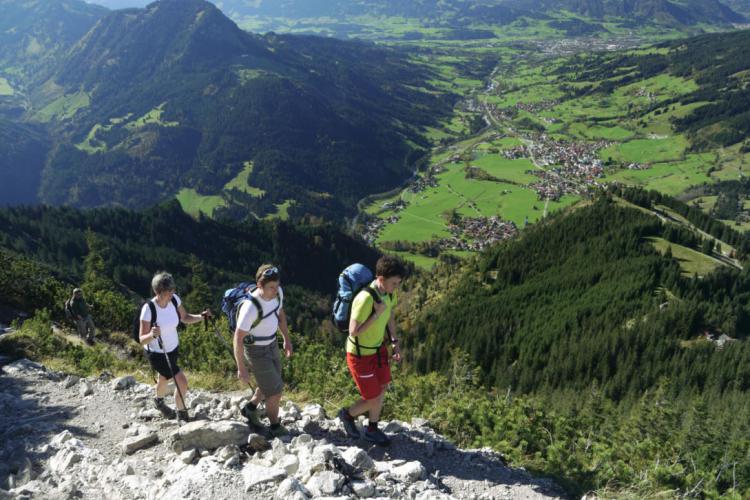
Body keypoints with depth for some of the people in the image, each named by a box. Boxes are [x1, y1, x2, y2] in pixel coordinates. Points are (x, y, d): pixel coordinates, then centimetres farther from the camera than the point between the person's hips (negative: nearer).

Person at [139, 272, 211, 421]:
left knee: (164, 377, 30)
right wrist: (152, 335, -49)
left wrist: (202, 316, -17)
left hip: (173, 348, 6)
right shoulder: (149, 308, -31)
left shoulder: (174, 299, -16)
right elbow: (142, 340, -27)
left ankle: (159, 401, 61)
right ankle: (182, 414, 14)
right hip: (157, 353, -6)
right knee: (182, 381, -13)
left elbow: (185, 318, 0)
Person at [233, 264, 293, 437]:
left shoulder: (277, 292, -15)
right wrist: (241, 369, -21)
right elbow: (238, 338, -27)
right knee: (275, 390, 2)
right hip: (256, 350, -7)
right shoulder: (250, 307, -36)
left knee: (270, 384, 23)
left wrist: (287, 339, 12)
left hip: (272, 343, 7)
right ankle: (275, 427, 25)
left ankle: (250, 408, 49)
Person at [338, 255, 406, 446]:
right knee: (373, 399, 3)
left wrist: (394, 342, 5)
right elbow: (353, 332, -30)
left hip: (379, 348, 8)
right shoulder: (365, 299, -34)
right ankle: (348, 414, 33)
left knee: (382, 389, 19)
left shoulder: (390, 292, -9)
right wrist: (376, 315, -32)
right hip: (360, 354, -8)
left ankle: (372, 430, 40)